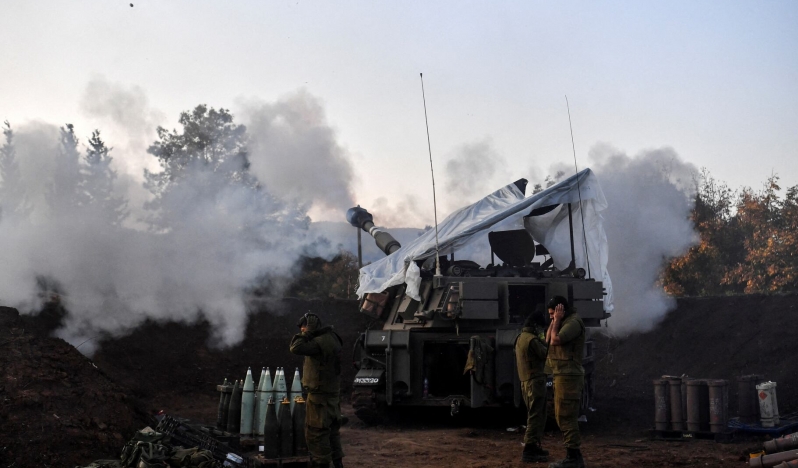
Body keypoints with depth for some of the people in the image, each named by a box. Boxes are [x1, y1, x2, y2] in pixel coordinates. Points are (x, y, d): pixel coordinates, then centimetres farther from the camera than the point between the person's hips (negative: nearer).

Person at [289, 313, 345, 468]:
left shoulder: (319, 343, -21)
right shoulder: (331, 338, 9)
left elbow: (296, 348, -28)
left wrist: (307, 334, -17)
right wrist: (308, 335, 7)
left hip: (320, 394, -10)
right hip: (333, 392, 10)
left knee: (316, 432, -2)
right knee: (332, 429, 17)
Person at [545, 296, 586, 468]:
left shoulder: (573, 322, -13)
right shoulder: (565, 322, 19)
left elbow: (555, 340, -22)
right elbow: (548, 339, 16)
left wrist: (557, 320, -11)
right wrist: (555, 321, 8)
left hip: (568, 376, -11)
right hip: (563, 376, 11)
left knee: (565, 417, -10)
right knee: (566, 417, 14)